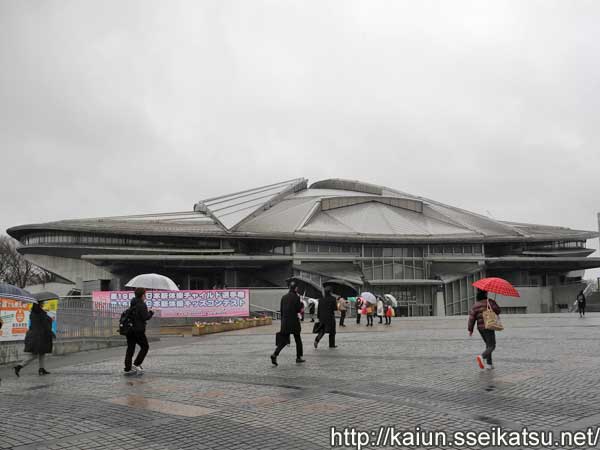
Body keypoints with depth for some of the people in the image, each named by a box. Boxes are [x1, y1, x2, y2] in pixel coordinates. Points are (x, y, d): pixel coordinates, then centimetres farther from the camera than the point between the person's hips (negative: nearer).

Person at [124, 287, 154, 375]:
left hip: (129, 329, 8)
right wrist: (151, 313, 2)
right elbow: (145, 317, -18)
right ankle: (136, 364, -1)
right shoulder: (142, 305, -13)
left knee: (130, 348, 10)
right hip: (138, 330, -8)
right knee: (145, 347, 7)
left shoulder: (132, 304, 14)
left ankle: (127, 369, 11)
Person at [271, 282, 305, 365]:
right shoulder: (296, 297, -10)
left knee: (284, 340, 6)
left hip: (284, 321, 5)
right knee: (298, 339, 13)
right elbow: (299, 310, -12)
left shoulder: (284, 297, 8)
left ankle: (274, 355, -13)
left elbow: (281, 309, 9)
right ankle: (298, 357, 20)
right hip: (294, 321, -5)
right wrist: (301, 303, 8)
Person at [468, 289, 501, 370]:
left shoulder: (475, 305, 3)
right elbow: (498, 311, -1)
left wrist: (470, 329, 4)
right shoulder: (490, 302, -9)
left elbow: (472, 318, -1)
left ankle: (489, 364, 16)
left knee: (488, 345, 19)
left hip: (480, 327, 5)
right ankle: (482, 357, -25)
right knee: (492, 346, -2)